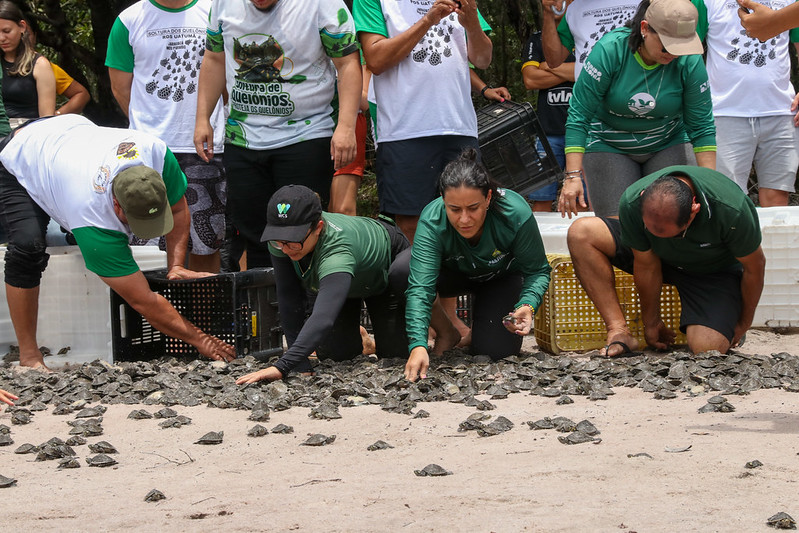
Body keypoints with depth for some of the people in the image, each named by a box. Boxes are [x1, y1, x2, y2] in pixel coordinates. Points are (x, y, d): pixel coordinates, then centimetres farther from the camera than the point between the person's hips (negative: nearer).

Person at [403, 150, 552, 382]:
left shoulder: (516, 214, -35)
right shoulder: (431, 222, -36)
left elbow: (537, 271, -20)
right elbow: (419, 289, -43)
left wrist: (528, 306, -40)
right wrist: (418, 346, -57)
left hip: (502, 276, 0)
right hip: (454, 275, 0)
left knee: (494, 349, -20)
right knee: (403, 269, -32)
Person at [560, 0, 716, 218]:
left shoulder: (690, 62, -17)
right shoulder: (610, 50, -23)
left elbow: (701, 127, -8)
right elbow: (579, 116, -20)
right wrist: (573, 176, -25)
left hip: (669, 144, 2)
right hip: (609, 146, -2)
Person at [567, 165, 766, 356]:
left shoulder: (731, 209, -38)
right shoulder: (632, 202, -32)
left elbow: (755, 267, -20)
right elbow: (647, 265, -15)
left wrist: (743, 325, -7)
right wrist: (651, 323, -5)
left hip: (715, 271, -3)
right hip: (663, 258, 3)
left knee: (707, 347, -29)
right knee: (581, 232, -20)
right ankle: (619, 332, -19)